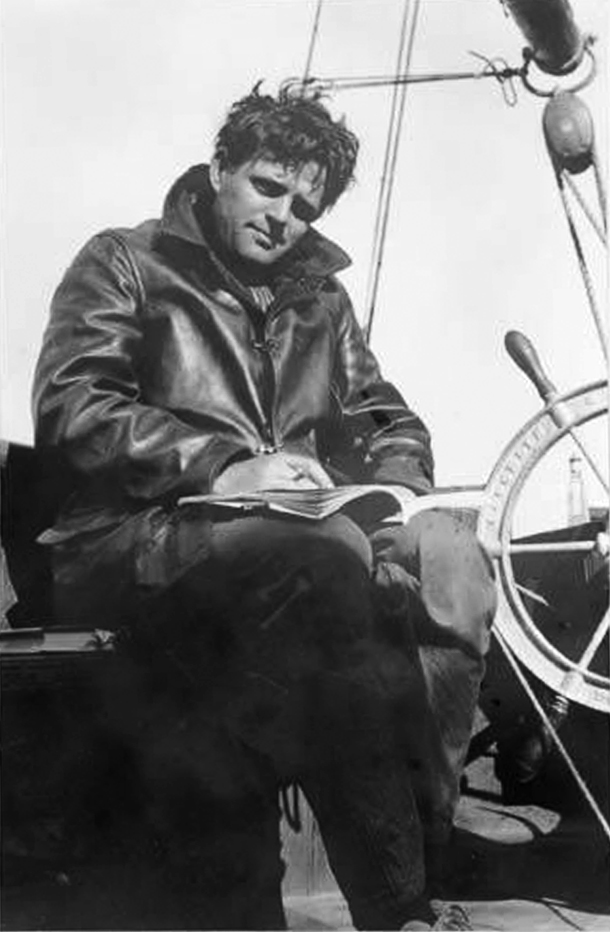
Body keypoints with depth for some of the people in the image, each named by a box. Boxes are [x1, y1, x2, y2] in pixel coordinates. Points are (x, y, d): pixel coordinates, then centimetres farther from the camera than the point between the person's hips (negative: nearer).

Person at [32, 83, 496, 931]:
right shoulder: (125, 264, 10)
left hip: (302, 534, 5)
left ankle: (421, 852, -26)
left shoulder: (319, 298, 26)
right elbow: (69, 404, -4)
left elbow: (393, 422, 25)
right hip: (139, 540, -5)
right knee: (323, 554, -36)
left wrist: (395, 487, -1)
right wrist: (218, 466, -19)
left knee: (447, 556, -26)